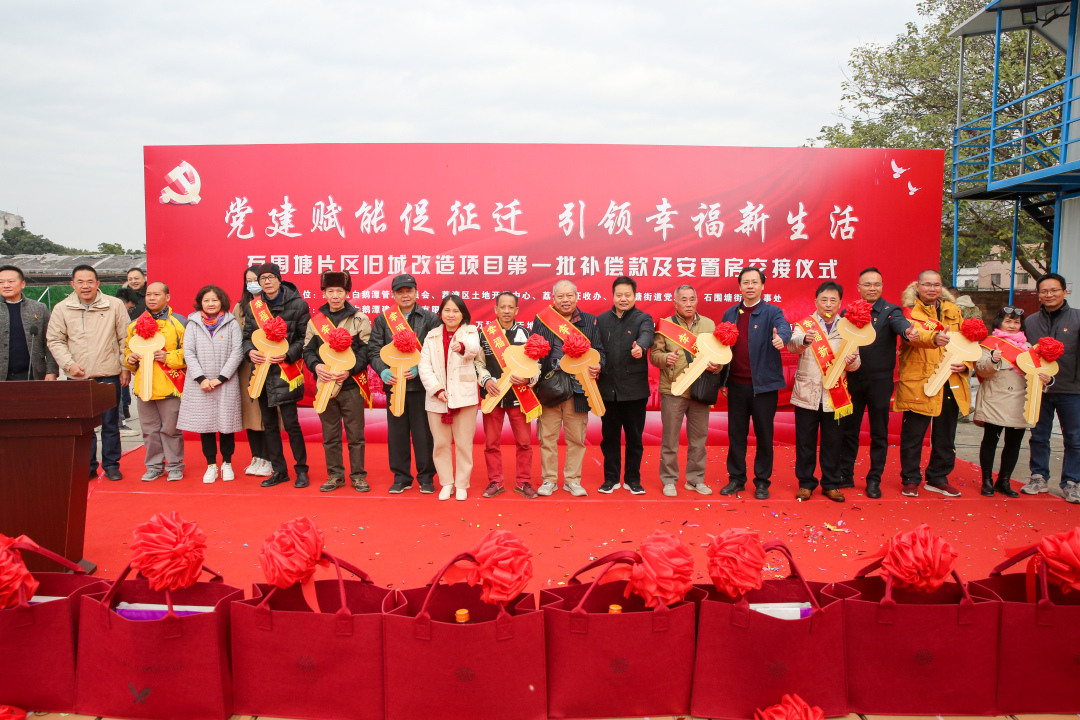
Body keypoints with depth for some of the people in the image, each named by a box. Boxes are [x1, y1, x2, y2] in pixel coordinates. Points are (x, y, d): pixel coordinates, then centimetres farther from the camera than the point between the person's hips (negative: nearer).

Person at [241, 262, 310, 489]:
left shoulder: (297, 304, -5)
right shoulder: (253, 306, 9)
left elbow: (305, 338, -5)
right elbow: (247, 335, 13)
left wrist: (287, 354, -19)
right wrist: (249, 351, -7)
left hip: (286, 372, -5)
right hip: (261, 370, 5)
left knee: (291, 422, -5)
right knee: (269, 424, 11)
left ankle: (301, 470, 10)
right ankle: (279, 470, 22)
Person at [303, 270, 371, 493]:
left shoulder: (360, 319, 1)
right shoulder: (315, 321, 9)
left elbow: (366, 350, -5)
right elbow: (308, 350, 9)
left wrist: (350, 370, -18)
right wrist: (316, 366, -12)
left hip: (351, 385, -3)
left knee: (355, 434, 3)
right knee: (330, 435, 10)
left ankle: (358, 475, 15)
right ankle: (335, 475, 22)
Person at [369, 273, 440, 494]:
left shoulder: (430, 318, 3)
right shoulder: (382, 319, 10)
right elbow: (374, 350, 4)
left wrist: (418, 369, -16)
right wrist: (383, 371, -14)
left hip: (420, 384, -2)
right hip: (393, 384, 2)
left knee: (423, 432, 3)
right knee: (397, 432, 8)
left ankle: (426, 477, 15)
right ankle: (401, 477, 20)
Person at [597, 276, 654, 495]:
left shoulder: (643, 319, 0)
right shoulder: (602, 320, 9)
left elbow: (646, 335, -22)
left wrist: (640, 347, -44)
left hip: (635, 389, -2)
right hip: (608, 388, 2)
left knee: (634, 437, 7)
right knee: (609, 436, 10)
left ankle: (632, 479, 20)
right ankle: (611, 478, 23)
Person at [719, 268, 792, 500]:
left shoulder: (771, 312, -2)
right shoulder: (730, 313, 10)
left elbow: (783, 327, -24)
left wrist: (781, 337, -48)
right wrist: (722, 380, 7)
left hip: (763, 385, -3)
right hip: (736, 384, 3)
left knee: (764, 435, 6)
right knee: (736, 434, 10)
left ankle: (762, 482, 19)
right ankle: (736, 478, 23)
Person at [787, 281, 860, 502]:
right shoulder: (805, 325, 0)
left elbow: (855, 361, -1)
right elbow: (792, 345, -21)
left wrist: (851, 361, -25)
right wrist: (804, 339, -44)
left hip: (835, 395, 1)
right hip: (807, 393, -1)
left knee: (833, 442, 8)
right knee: (805, 442, 6)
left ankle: (831, 484, 22)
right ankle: (805, 483, 19)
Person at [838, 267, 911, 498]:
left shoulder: (890, 311, -3)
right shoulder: (848, 312, 5)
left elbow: (900, 323, -25)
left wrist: (908, 331, -47)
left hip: (880, 382, -2)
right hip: (853, 380, 2)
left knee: (879, 433, 6)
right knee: (848, 429, 10)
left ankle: (874, 480, 18)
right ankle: (845, 476, 23)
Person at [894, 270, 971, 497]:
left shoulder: (953, 310, 13)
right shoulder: (909, 311, -5)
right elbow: (915, 334, -26)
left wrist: (965, 363, -1)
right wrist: (934, 338, -47)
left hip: (951, 384, 5)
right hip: (917, 383, -5)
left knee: (945, 436, 14)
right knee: (913, 434, 1)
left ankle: (938, 478, 28)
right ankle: (911, 480, 14)